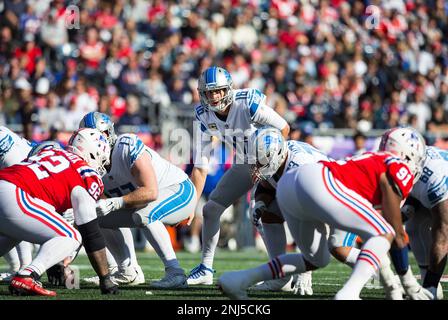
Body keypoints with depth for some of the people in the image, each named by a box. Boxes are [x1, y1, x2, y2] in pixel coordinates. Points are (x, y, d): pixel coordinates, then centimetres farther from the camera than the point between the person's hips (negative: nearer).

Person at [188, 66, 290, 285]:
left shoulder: (248, 103, -31)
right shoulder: (203, 116, -13)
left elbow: (283, 129, -19)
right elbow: (200, 167, -9)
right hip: (243, 165, 6)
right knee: (211, 209, 5)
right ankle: (206, 269, 21)